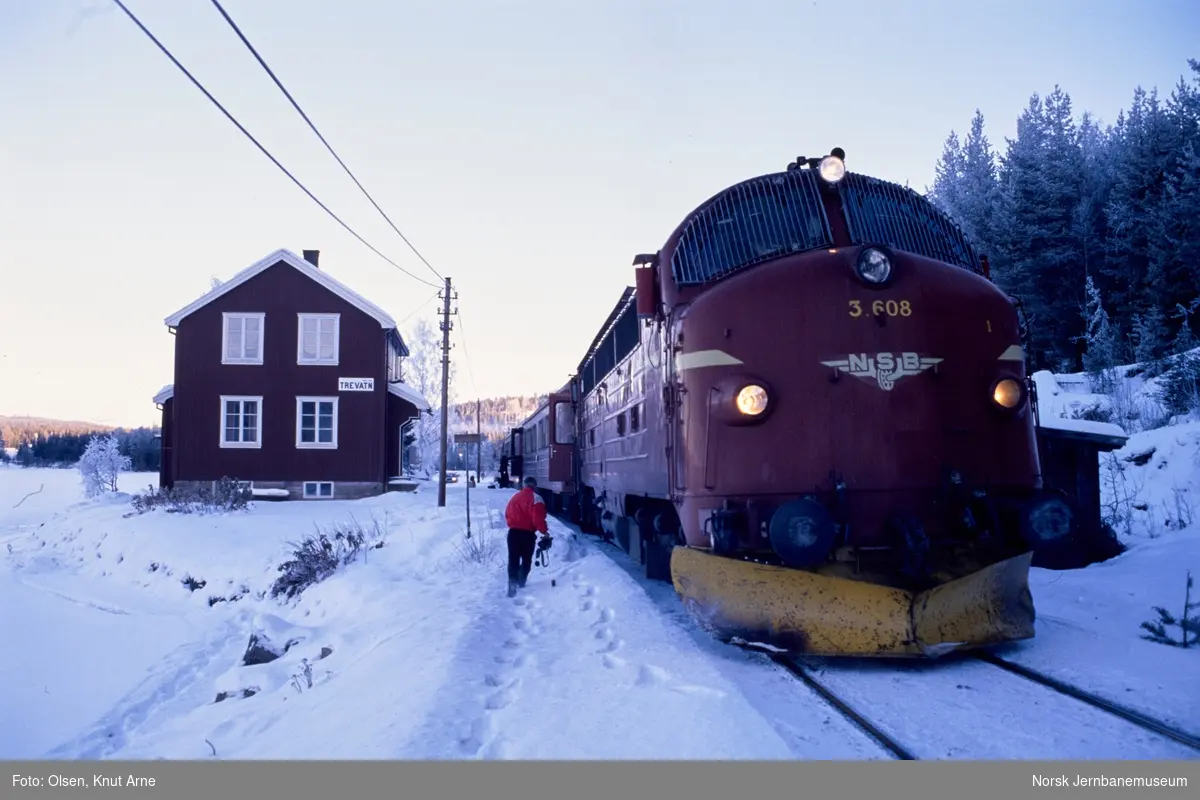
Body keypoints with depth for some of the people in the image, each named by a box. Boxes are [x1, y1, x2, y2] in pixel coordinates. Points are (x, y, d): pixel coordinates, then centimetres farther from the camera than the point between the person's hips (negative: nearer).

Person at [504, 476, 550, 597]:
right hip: (527, 533, -4)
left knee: (513, 560, 7)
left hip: (513, 532, 4)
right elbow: (538, 518, -17)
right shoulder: (536, 498, -9)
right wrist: (544, 531, -5)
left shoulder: (515, 497, 11)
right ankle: (521, 584, 16)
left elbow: (507, 514, 17)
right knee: (526, 560, 13)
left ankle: (512, 584, -6)